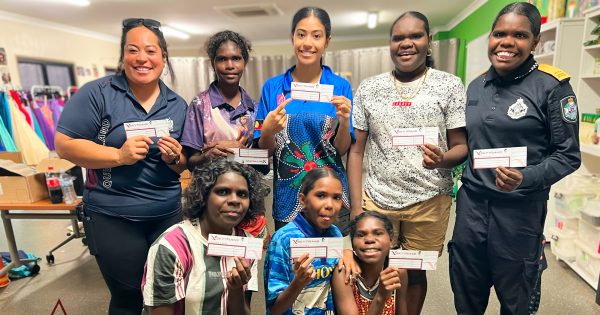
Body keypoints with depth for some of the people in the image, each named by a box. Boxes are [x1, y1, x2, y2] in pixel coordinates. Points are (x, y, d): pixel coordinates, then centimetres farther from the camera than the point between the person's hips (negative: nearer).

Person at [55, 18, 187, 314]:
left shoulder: (177, 105, 4)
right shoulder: (97, 93, -8)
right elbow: (64, 144, -9)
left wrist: (175, 158, -15)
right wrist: (119, 155, -22)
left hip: (167, 214, 4)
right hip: (112, 217, -3)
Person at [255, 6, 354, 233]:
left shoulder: (340, 86, -2)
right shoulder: (273, 87, -1)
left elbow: (342, 150, 0)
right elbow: (264, 151, 2)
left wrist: (344, 122, -19)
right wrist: (269, 130, -19)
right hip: (287, 200, 1)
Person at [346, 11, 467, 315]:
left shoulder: (450, 85, -1)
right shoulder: (368, 88, 3)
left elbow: (462, 147, 0)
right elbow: (355, 151, 3)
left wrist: (442, 158, -24)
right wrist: (356, 206, -3)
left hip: (429, 202, 0)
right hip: (377, 199, 1)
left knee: (415, 272, 16)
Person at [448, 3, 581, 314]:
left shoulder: (552, 86, -9)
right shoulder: (476, 86, 6)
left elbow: (568, 155, -9)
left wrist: (526, 179, -24)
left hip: (519, 210, -4)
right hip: (471, 202, 4)